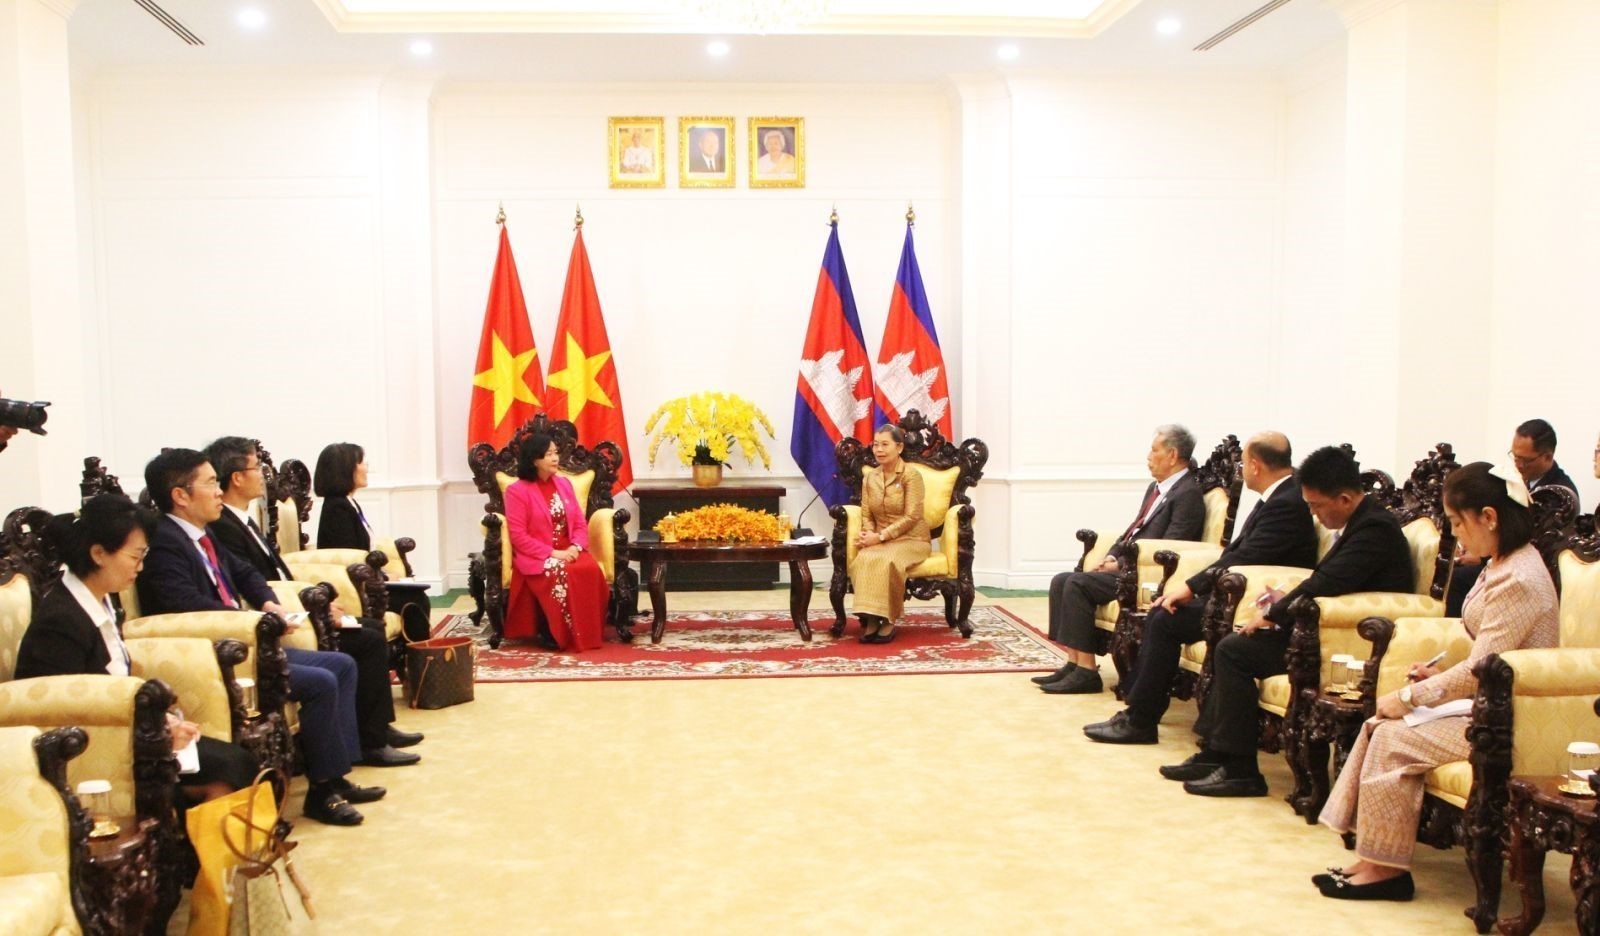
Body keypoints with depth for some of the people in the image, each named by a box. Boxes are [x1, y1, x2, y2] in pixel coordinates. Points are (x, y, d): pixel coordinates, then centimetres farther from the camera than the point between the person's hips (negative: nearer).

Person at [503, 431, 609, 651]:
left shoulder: (564, 484, 13)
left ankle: (589, 632, -17)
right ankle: (557, 634, -20)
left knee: (590, 570, -28)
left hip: (568, 551, 5)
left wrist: (576, 547, -11)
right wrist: (552, 553, -20)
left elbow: (580, 523, 11)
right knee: (558, 574, -37)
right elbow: (518, 536, -11)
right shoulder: (517, 490, -5)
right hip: (536, 556, -5)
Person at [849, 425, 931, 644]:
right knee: (863, 559, -31)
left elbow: (912, 517, -15)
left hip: (911, 539, -4)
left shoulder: (911, 475, -8)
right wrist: (868, 534, -14)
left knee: (888, 560, -37)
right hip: (881, 540, 4)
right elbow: (867, 515, 9)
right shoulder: (869, 478, 10)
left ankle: (889, 621, -22)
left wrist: (880, 536, -20)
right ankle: (870, 619, -28)